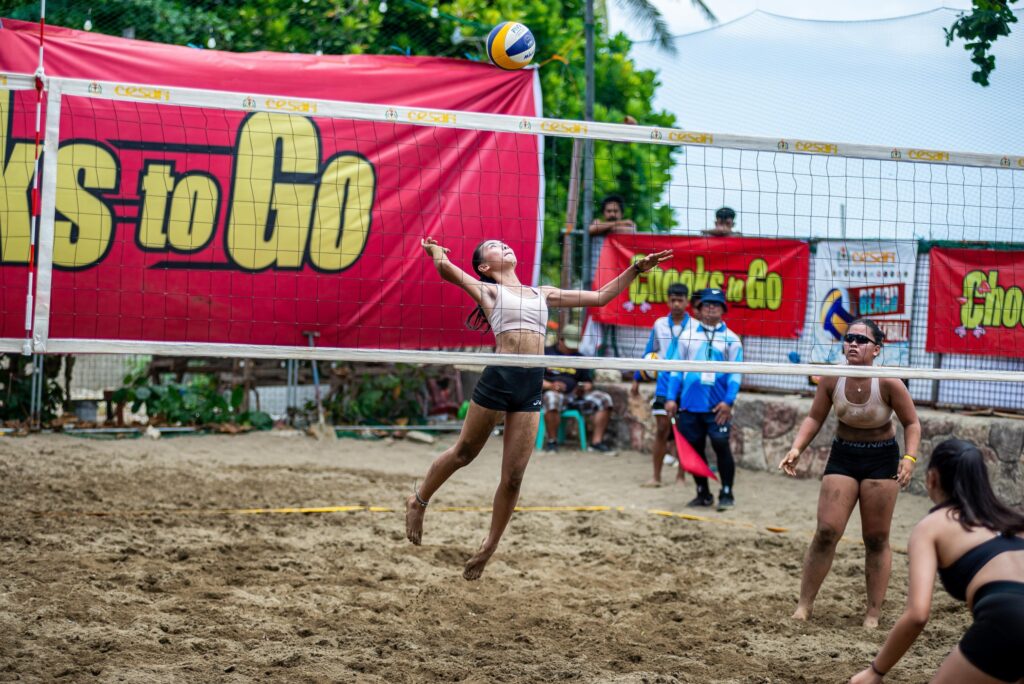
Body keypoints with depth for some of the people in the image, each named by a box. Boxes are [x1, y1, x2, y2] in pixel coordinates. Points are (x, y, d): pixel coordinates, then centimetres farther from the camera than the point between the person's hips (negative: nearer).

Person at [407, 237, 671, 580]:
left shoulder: (543, 293, 22)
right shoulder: (487, 290, 7)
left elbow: (599, 297, 22)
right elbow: (445, 268, -10)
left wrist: (635, 269, 18)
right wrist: (435, 251, 11)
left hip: (531, 387, 4)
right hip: (498, 378, -4)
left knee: (513, 477, 2)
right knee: (463, 453, 11)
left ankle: (488, 549, 17)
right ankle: (418, 501, 35)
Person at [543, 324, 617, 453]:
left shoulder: (579, 358, 22)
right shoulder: (546, 353, 9)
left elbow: (589, 382, 21)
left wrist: (585, 388, -4)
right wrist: (550, 385, -16)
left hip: (575, 395, 5)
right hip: (554, 392, -5)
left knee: (604, 399, -14)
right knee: (552, 399, -41)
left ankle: (597, 441, -14)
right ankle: (551, 441, -27)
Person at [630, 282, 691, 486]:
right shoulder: (660, 325, 5)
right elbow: (648, 353, 13)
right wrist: (637, 379, 13)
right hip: (664, 384, 2)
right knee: (662, 430, 0)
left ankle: (681, 475, 16)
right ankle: (656, 476, 5)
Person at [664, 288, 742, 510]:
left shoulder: (731, 339, 4)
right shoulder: (687, 336, 9)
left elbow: (735, 373, -1)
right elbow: (677, 367, 9)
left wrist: (728, 401, -12)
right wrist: (671, 398, 2)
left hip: (717, 406, -3)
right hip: (689, 404, 3)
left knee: (721, 446, -7)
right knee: (694, 448, 7)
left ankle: (727, 494, 5)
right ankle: (703, 493, 20)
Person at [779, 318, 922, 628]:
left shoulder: (888, 382, -19)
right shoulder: (831, 379, -12)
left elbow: (911, 423, -8)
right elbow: (814, 418, 1)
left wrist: (910, 457, -22)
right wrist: (796, 448, -13)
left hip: (881, 459, -2)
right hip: (843, 456, 2)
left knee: (876, 540, 4)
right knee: (826, 532, -5)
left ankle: (873, 615, 13)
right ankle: (804, 606, 4)